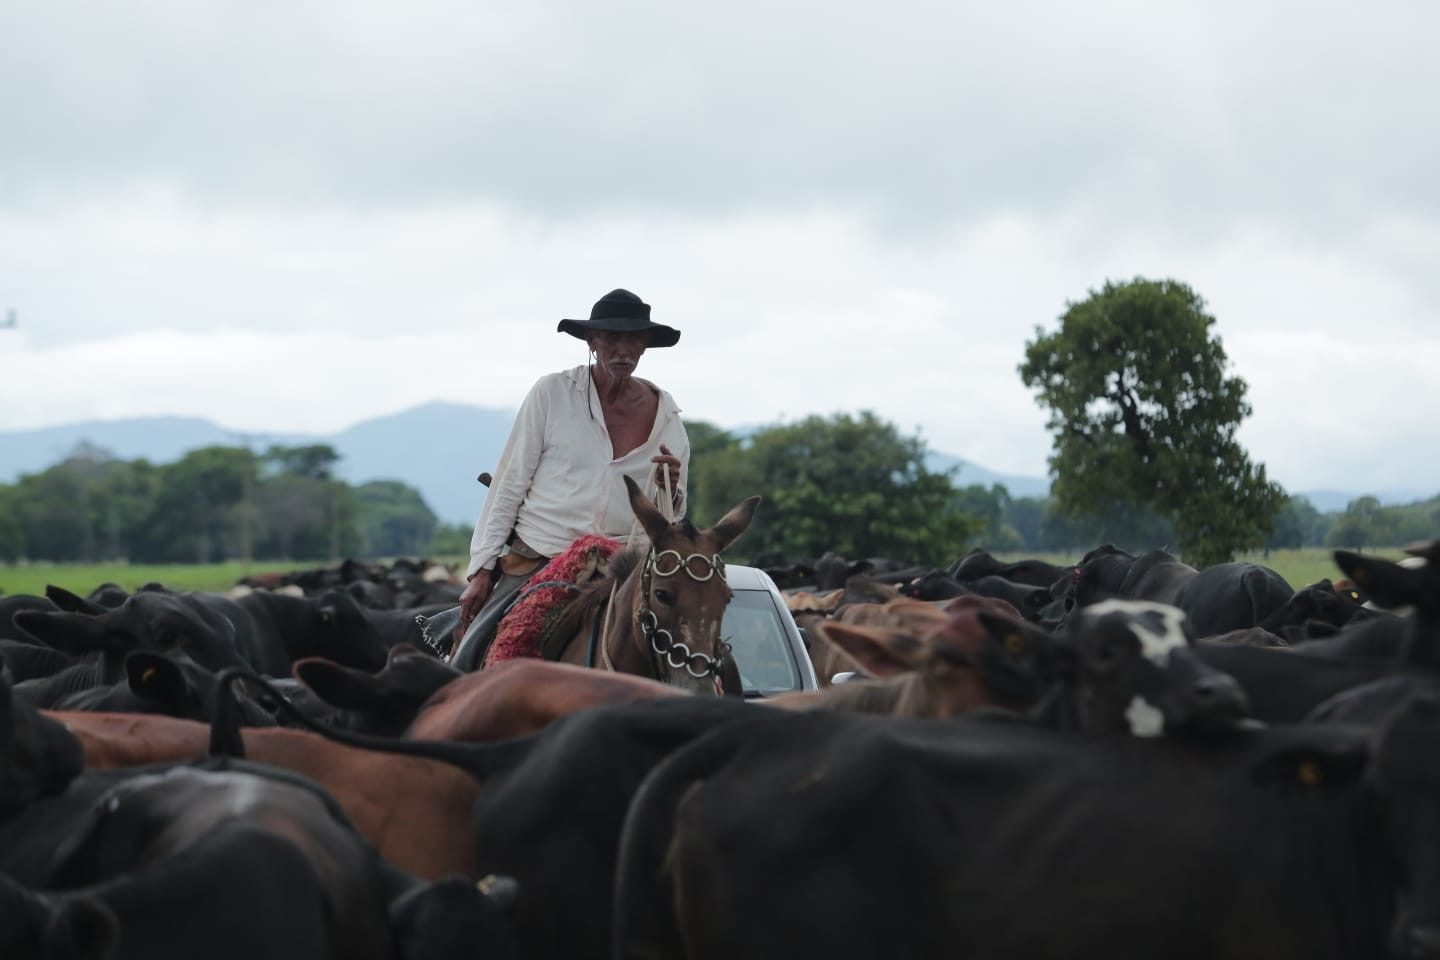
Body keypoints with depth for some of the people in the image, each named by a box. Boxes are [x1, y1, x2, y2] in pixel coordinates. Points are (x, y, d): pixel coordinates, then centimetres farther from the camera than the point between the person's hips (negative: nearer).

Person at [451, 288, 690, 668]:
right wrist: (482, 568, -2)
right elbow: (508, 485, 3)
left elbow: (670, 518, 12)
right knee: (469, 663, -17)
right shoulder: (551, 393, 0)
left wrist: (669, 492, -12)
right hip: (533, 561, -1)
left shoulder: (666, 414, 6)